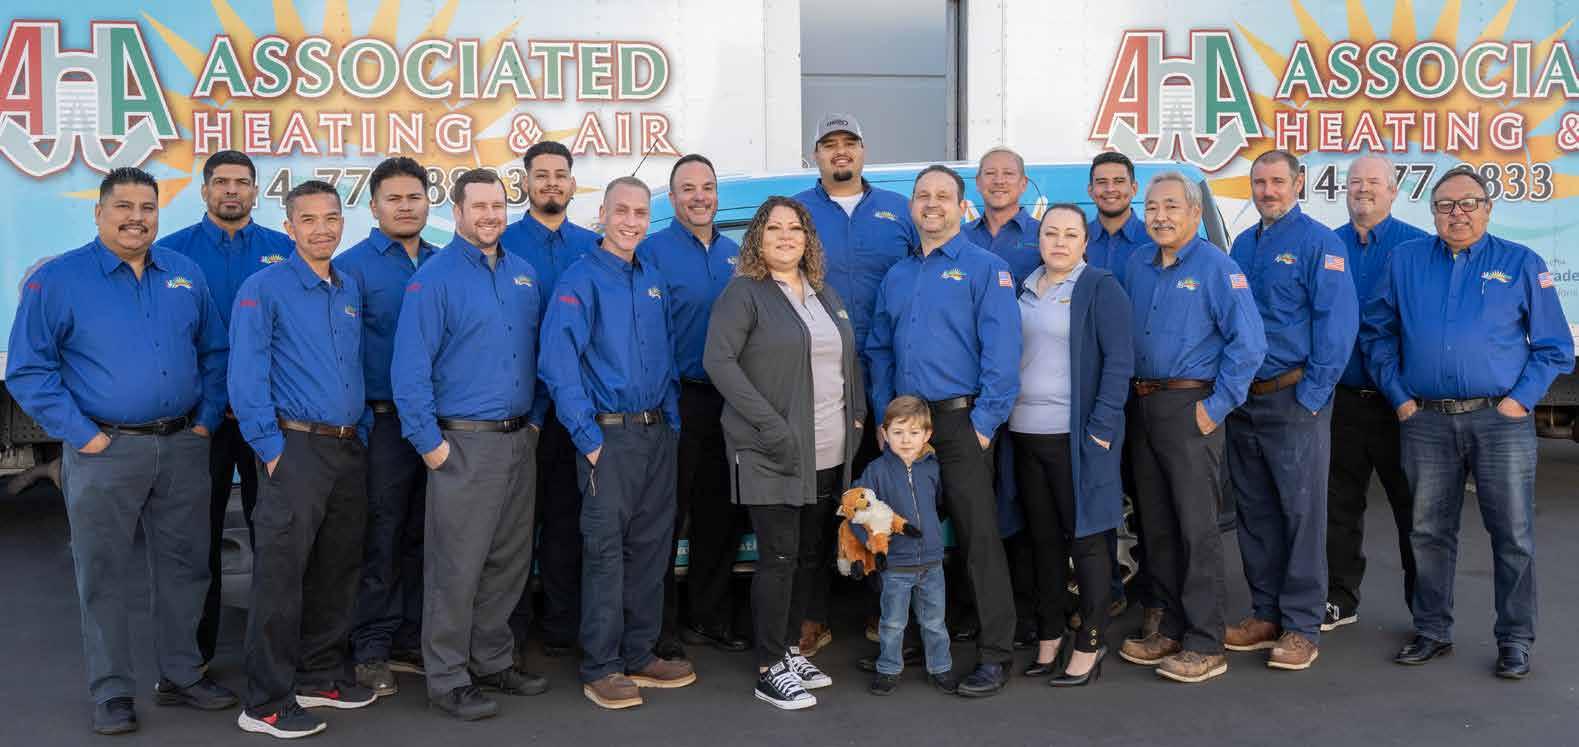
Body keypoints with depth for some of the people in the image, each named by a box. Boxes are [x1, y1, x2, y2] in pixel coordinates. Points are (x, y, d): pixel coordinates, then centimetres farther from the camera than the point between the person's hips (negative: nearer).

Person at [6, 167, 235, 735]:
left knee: (184, 566, 11)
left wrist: (206, 420, 4)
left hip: (182, 448, 4)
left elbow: (214, 353, 15)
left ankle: (181, 676, 25)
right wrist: (82, 433, -11)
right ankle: (112, 693, 16)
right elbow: (28, 370, -6)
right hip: (105, 450, -4)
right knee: (103, 574, 4)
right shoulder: (57, 280, -4)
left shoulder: (186, 275, 9)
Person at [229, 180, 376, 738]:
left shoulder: (351, 290, 13)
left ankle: (321, 676, 28)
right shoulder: (264, 289, -7)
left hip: (349, 449, 7)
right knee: (281, 574, -4)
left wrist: (363, 432, 10)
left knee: (338, 571, 14)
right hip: (296, 447, -7)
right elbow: (246, 379, -11)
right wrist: (271, 449, -14)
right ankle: (267, 703, 5)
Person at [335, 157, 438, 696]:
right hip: (383, 421, -4)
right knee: (381, 537, 1)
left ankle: (412, 640, 24)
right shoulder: (353, 266, -3)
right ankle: (371, 649, 13)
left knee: (420, 535, 12)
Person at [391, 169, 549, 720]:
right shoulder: (434, 278, -9)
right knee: (456, 567, -2)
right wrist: (430, 442, -14)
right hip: (464, 442, -6)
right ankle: (447, 680, 10)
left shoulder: (524, 274, 11)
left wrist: (535, 419, 11)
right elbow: (410, 369, -12)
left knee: (508, 561, 13)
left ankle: (493, 662, 27)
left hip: (519, 441, 6)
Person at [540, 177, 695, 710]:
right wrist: (589, 439, -16)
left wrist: (673, 423, 9)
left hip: (658, 434, 6)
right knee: (605, 551, -3)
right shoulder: (580, 280, -8)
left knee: (651, 546, 11)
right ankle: (600, 670, 8)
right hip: (610, 434, -6)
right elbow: (559, 366, -15)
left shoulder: (654, 281, 13)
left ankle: (639, 655, 23)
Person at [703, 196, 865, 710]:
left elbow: (849, 360, 22)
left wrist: (856, 416, 8)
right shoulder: (744, 293, -5)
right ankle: (770, 670, 7)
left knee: (813, 556, 12)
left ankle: (790, 648, 27)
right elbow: (718, 360, -15)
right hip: (773, 455, -6)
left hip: (830, 455, 7)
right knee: (780, 558, -3)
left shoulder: (826, 295, 16)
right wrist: (770, 424, -21)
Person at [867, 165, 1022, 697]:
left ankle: (994, 655, 3)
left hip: (959, 422, -6)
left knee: (979, 538, -4)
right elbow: (879, 351, 18)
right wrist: (884, 419, 8)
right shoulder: (896, 277, 16)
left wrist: (984, 421, -16)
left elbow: (1002, 351, -11)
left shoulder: (986, 269, -3)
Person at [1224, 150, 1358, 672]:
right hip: (1243, 398, 7)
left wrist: (1312, 394, -16)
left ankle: (1302, 626, 7)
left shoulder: (1318, 243, -7)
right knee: (1254, 511, 12)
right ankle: (1266, 614, 23)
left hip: (1294, 398, -7)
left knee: (1302, 512, -1)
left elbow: (1338, 323, -13)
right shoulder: (1243, 245, 13)